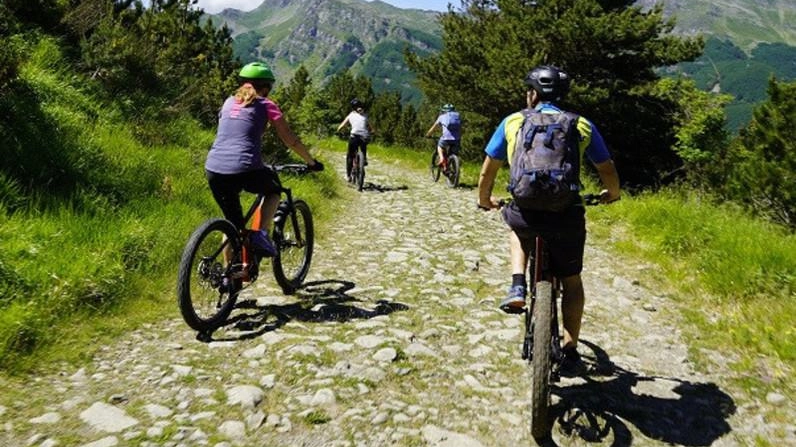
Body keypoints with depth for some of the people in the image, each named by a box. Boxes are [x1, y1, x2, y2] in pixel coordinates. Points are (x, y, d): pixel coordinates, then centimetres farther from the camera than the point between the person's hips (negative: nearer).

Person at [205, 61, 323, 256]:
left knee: (232, 222, 22)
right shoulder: (265, 105, 9)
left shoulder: (229, 102, 22)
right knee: (274, 190, 27)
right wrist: (311, 162, 22)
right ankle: (262, 233, 6)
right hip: (244, 169, -5)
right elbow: (290, 140, 10)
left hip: (213, 170, 5)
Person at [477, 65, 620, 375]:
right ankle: (570, 351, 27)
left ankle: (518, 287, 17)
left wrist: (485, 200, 33)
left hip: (526, 212, 0)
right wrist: (612, 194, 40)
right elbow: (608, 171, 18)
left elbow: (487, 172, 14)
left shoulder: (512, 122, 10)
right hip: (567, 215, 1)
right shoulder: (582, 126, 11)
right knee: (571, 281, 23)